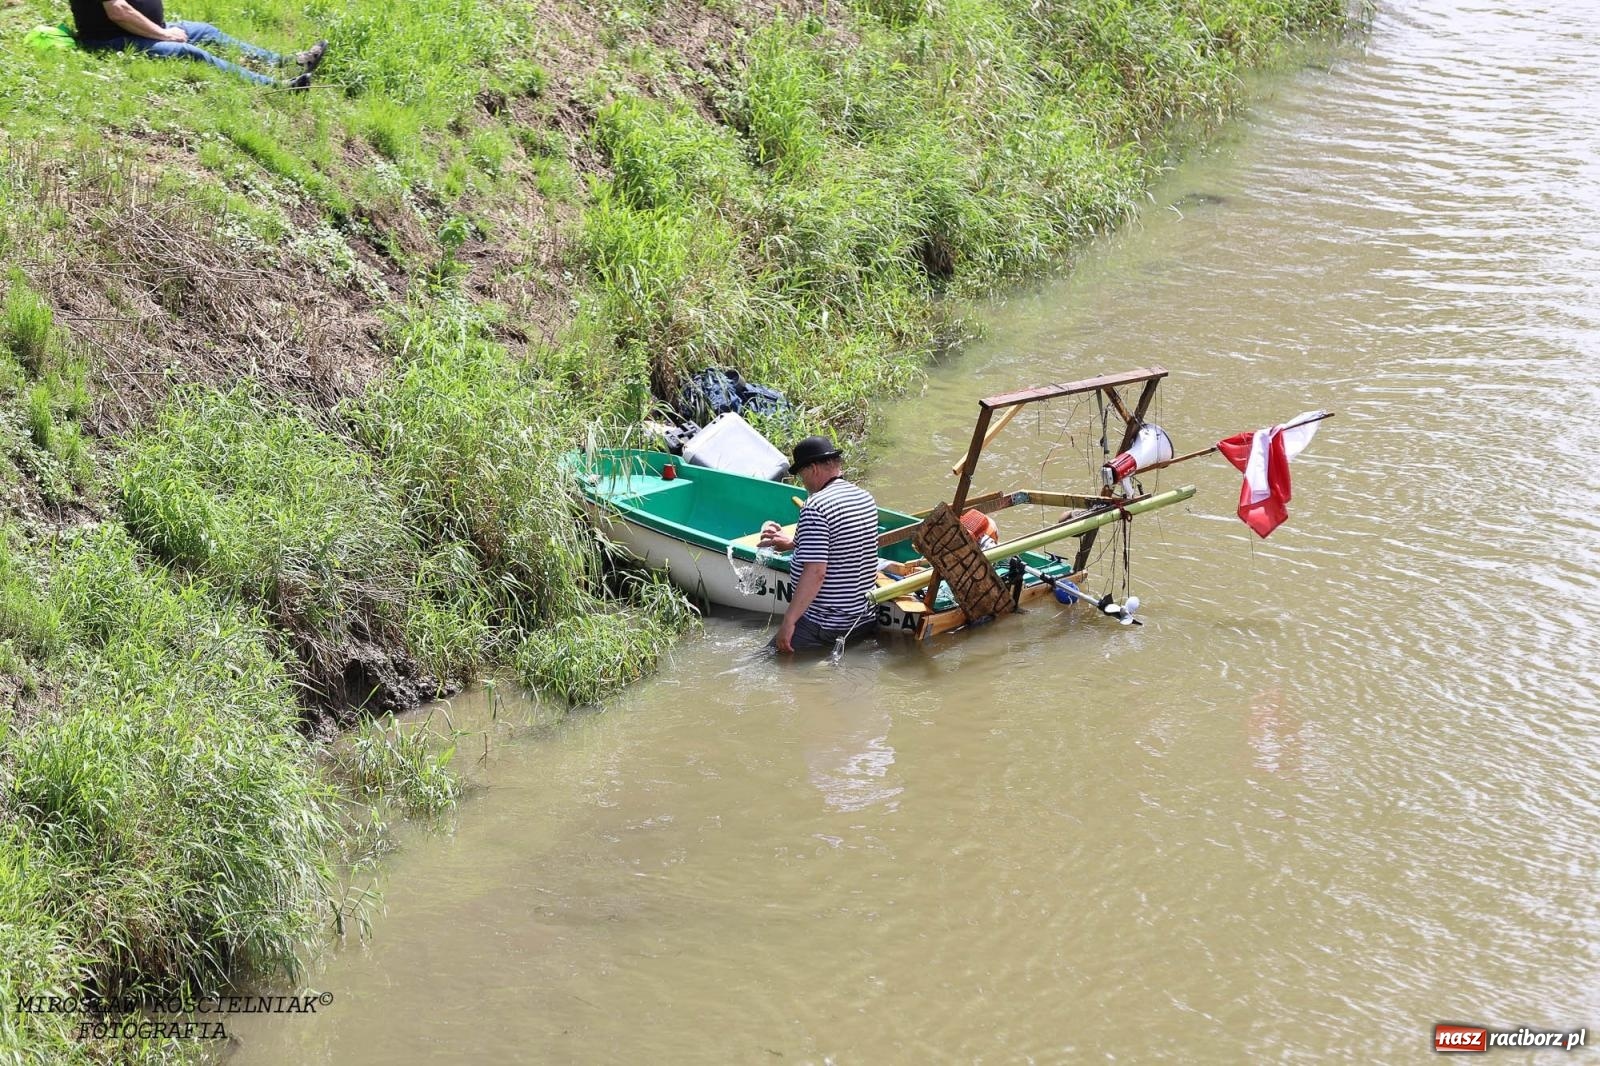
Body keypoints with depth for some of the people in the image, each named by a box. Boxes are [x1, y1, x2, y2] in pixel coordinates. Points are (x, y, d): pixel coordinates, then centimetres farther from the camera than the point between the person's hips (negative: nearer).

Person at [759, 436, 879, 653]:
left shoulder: (816, 507, -18)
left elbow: (815, 572, -24)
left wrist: (788, 621, -21)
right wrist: (791, 543, 28)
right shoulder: (866, 498, 8)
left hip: (826, 626, -9)